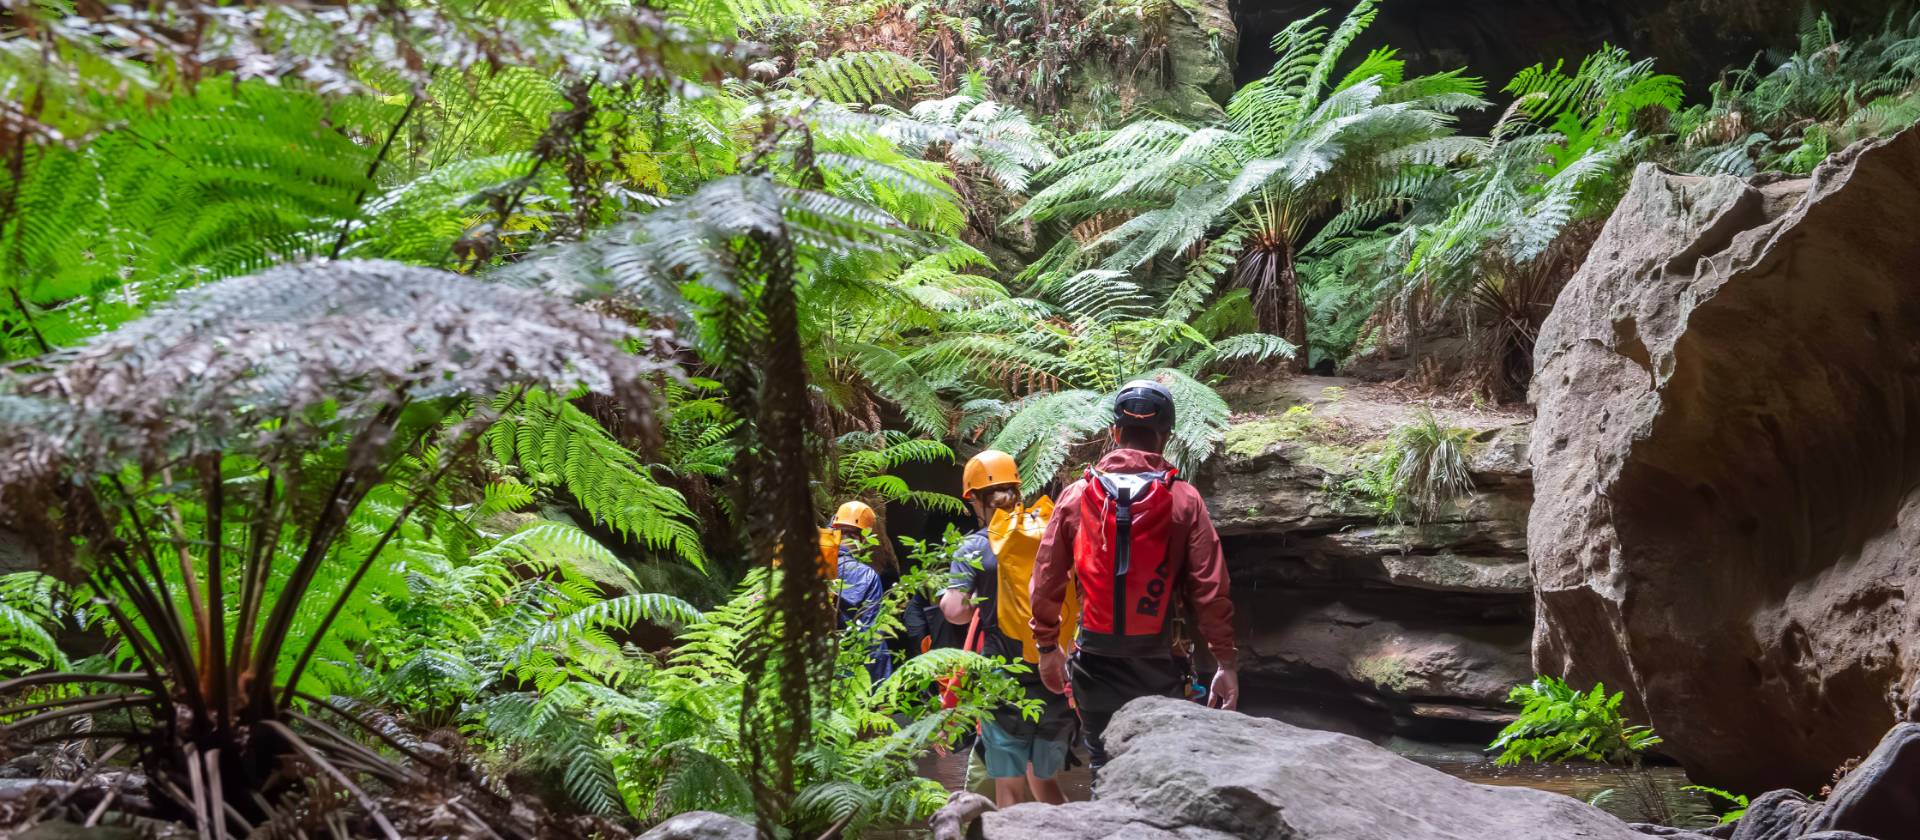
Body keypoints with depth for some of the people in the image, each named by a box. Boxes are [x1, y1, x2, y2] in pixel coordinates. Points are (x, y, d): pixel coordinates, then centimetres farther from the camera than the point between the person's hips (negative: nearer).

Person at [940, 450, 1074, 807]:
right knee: (1044, 783, 20)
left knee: (1010, 791, 5)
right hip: (1056, 674, 4)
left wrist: (945, 598, 8)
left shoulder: (975, 548, -6)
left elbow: (957, 612, -14)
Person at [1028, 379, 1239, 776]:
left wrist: (1047, 647, 14)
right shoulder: (1184, 501, -7)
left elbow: (1046, 581, 2)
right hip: (1157, 667, -2)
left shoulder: (1076, 495, -1)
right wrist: (1225, 662, 0)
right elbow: (1210, 590, -8)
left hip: (1095, 664, 2)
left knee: (1105, 767, 12)